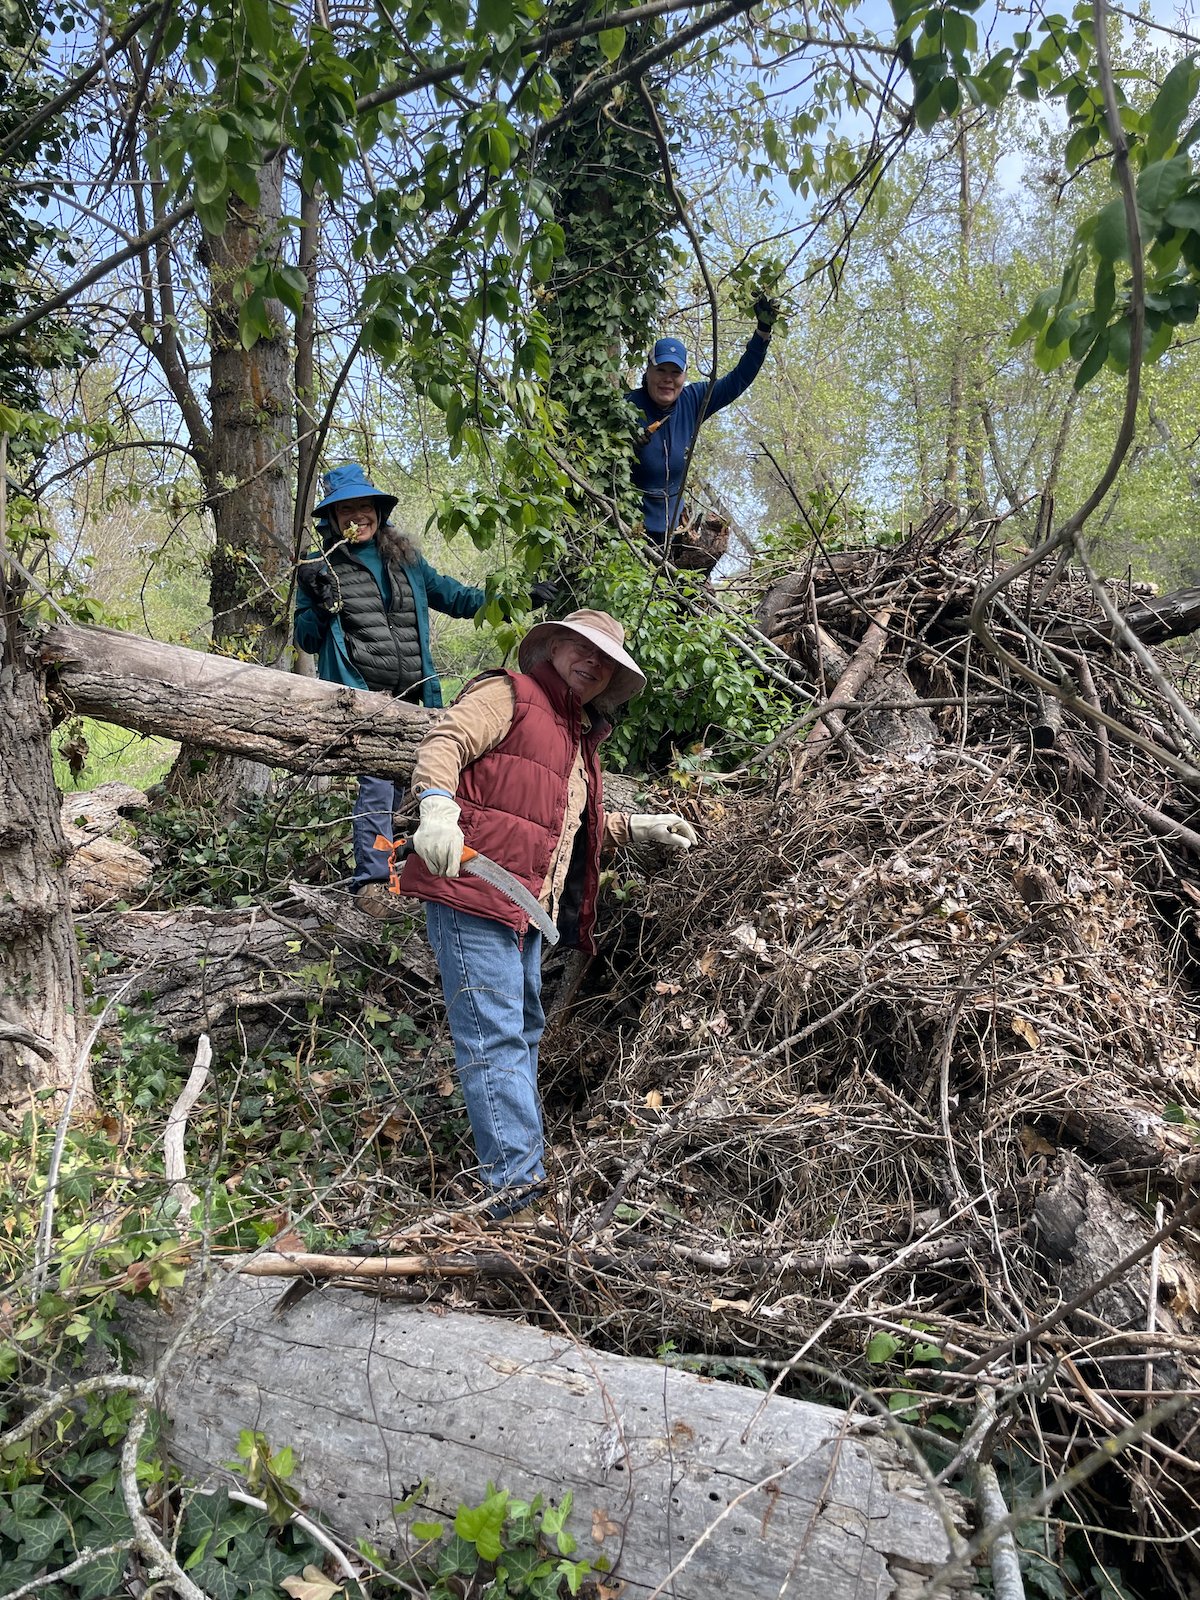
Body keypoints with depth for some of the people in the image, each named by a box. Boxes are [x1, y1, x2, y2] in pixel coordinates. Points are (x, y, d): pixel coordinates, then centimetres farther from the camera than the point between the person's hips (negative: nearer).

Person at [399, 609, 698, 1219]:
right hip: (472, 892, -10)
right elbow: (444, 742, -17)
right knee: (496, 1037, -11)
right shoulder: (507, 695, -1)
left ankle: (520, 1162, 36)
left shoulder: (580, 738, 25)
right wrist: (437, 804, -35)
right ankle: (516, 1178, -7)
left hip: (528, 907, 10)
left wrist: (639, 828, 26)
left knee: (522, 1031, 20)